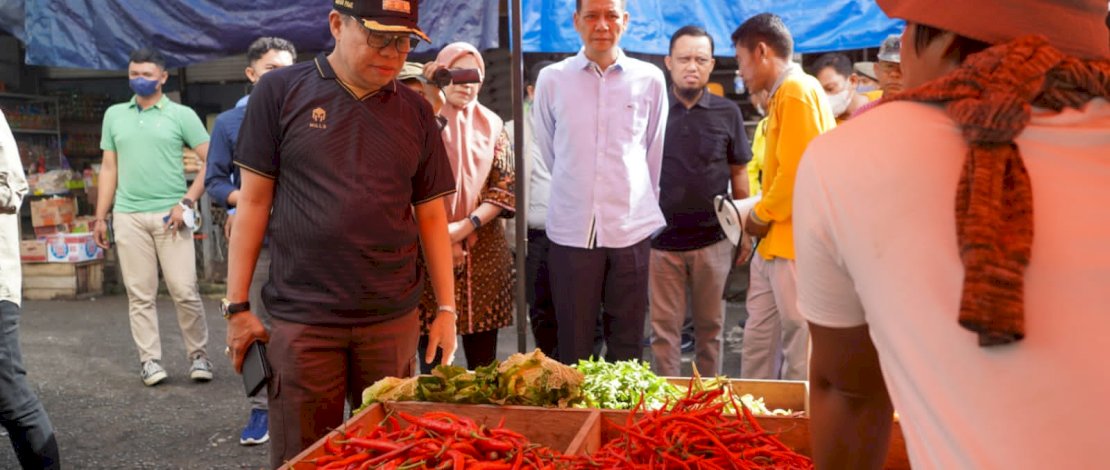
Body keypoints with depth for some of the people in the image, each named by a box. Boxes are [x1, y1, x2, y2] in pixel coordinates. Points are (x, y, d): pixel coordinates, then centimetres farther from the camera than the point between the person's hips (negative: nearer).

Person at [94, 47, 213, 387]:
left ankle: (198, 355, 9)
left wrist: (187, 202, -10)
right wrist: (101, 217, 11)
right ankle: (150, 360, 10)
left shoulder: (181, 115, 3)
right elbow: (109, 169, 16)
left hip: (170, 215, -3)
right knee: (140, 294, 4)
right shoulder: (114, 115, 14)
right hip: (128, 216, 3)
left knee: (185, 291, -4)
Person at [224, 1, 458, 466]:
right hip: (302, 318, -2)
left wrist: (446, 308, 4)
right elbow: (254, 201, 0)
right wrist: (238, 305, -2)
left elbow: (431, 214, 8)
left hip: (392, 318, 2)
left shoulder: (415, 110, 6)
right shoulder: (280, 91, -2)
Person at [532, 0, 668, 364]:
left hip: (632, 229, 1)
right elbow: (548, 153, 11)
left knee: (627, 346, 9)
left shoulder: (650, 79, 2)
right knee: (573, 344, 7)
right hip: (571, 230, 0)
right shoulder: (551, 80, 1)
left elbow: (655, 153, 11)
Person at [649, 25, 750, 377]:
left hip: (712, 239, 1)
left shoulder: (727, 113, 3)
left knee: (710, 327, 11)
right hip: (662, 240, 0)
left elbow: (738, 175, 9)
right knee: (664, 329, 4)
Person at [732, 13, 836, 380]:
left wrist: (761, 215, -8)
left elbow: (798, 170, -20)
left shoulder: (796, 91, -13)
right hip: (777, 243, 10)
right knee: (758, 340, 15)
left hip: (797, 243, -10)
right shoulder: (784, 94, 16)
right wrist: (761, 214, 11)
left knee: (798, 344, 0)